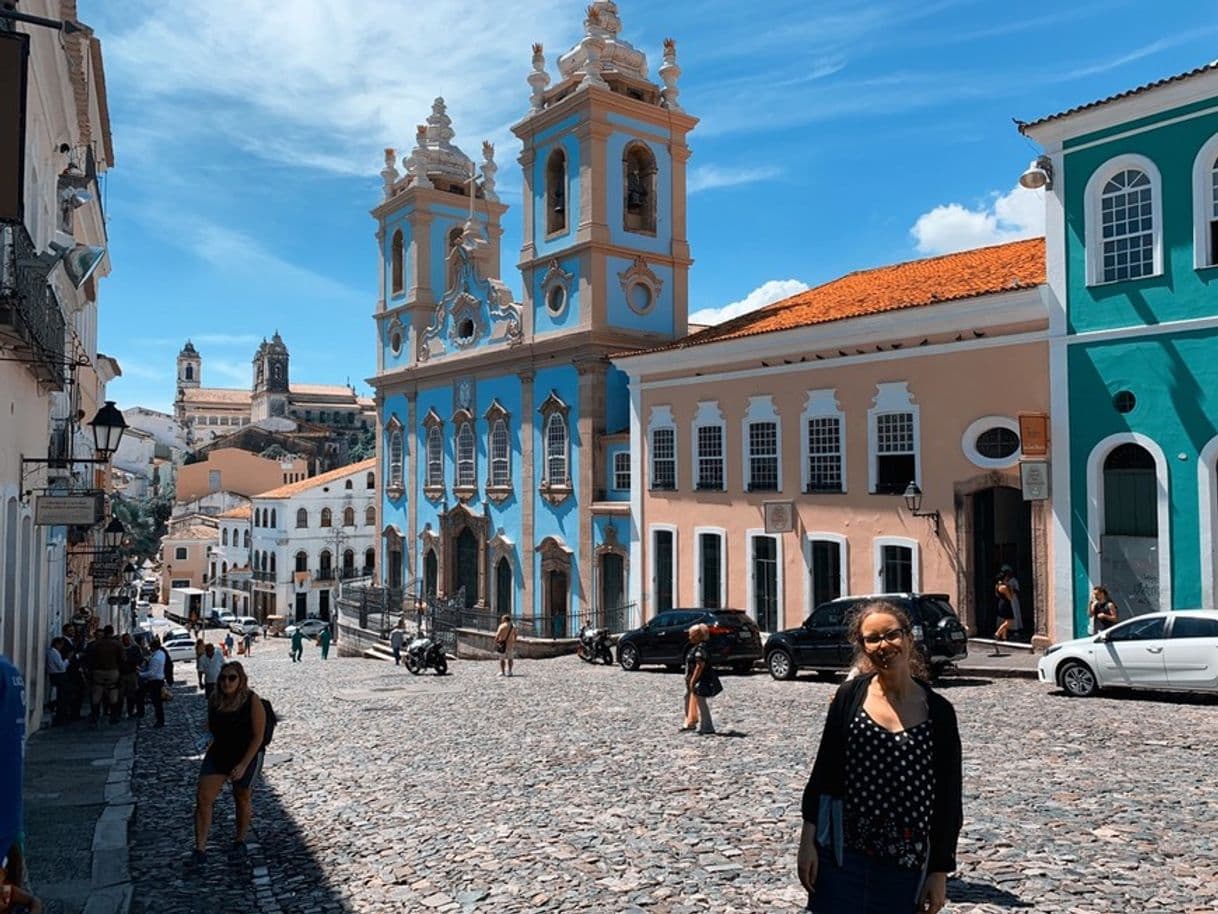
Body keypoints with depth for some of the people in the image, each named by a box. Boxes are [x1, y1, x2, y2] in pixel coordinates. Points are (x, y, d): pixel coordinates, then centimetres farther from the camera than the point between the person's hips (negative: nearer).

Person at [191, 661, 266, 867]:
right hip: (218, 754, 4)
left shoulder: (252, 701, -19)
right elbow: (211, 728, 14)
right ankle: (200, 849, 3)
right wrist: (210, 744, -3)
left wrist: (243, 765, -20)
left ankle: (240, 841, 34)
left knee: (241, 798, 13)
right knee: (202, 798, -6)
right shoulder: (214, 700, -5)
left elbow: (258, 737, -16)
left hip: (246, 756, -4)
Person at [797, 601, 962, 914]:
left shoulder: (938, 711, -2)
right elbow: (823, 771, 1)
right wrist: (808, 841, -2)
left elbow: (949, 799, 2)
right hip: (843, 855, 0)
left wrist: (940, 871, 1)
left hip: (906, 864, 1)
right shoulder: (850, 696, -3)